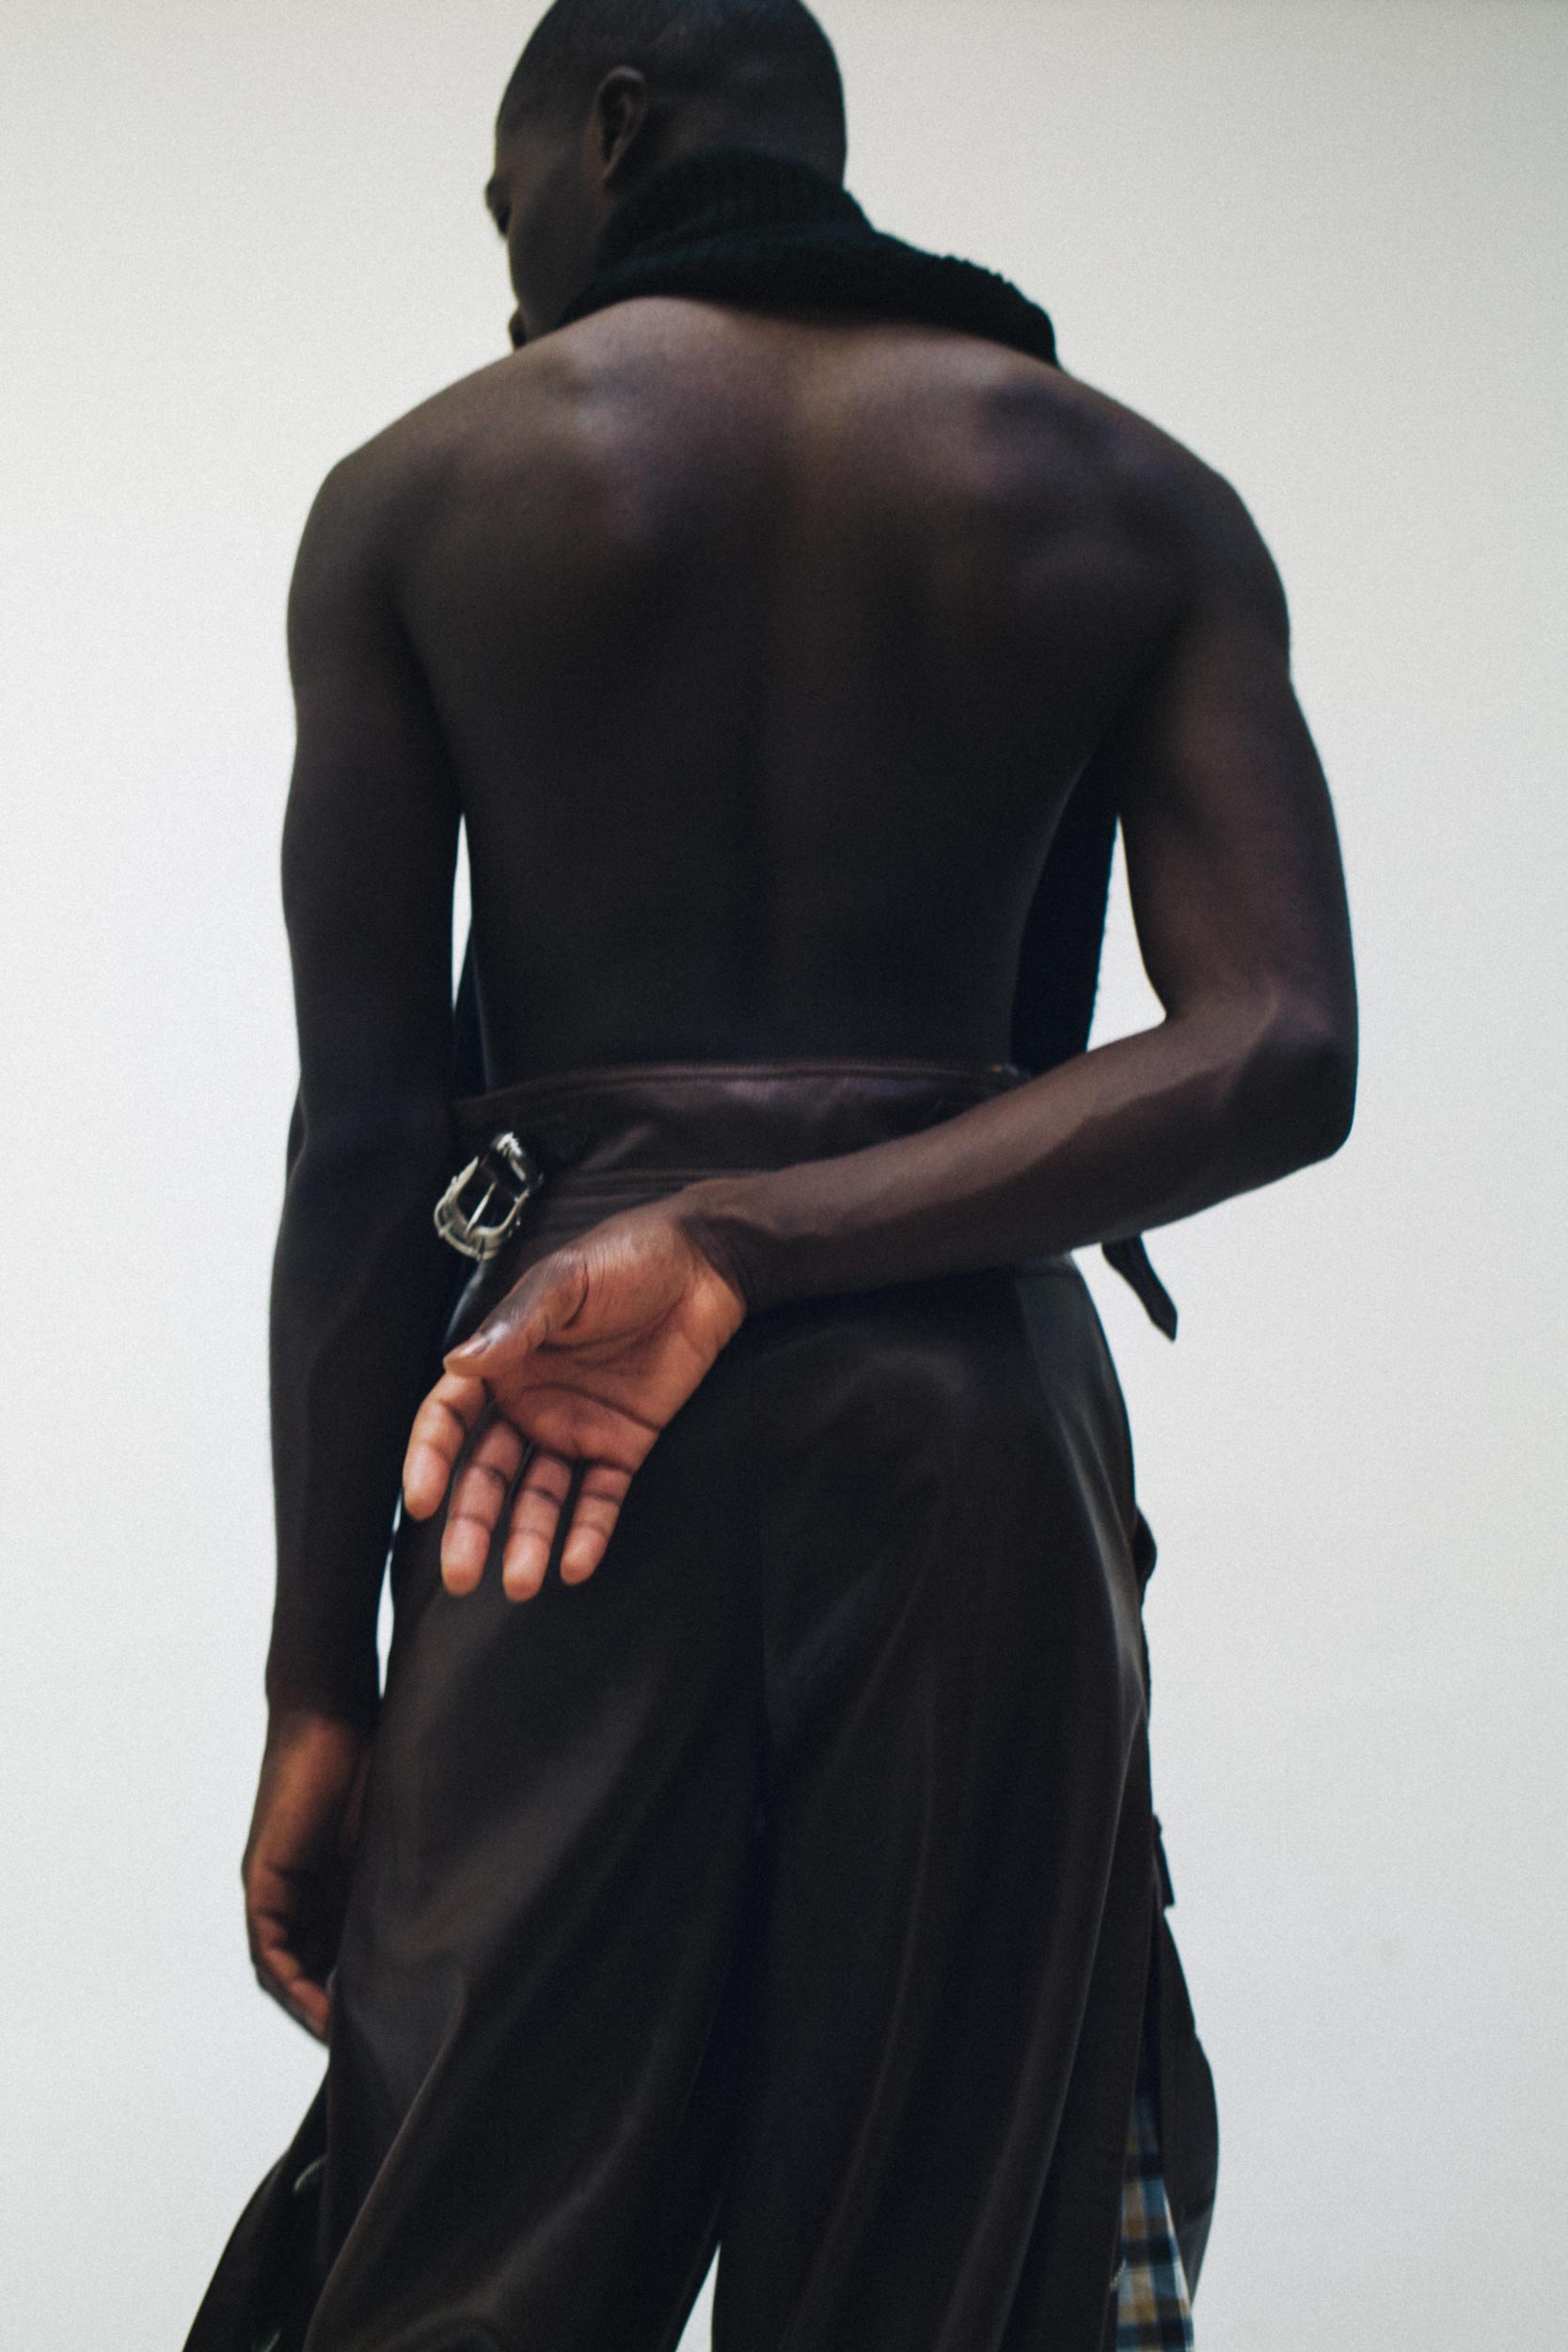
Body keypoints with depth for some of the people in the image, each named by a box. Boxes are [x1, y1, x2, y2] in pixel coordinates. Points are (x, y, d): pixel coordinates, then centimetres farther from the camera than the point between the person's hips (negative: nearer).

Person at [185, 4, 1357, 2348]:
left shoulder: (420, 494, 4)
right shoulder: (1132, 499, 8)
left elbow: (363, 1125, -1)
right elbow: (1281, 1054, -6)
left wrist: (323, 1683, 1)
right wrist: (742, 1247, -11)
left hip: (541, 1454, -1)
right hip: (980, 1411, 2)